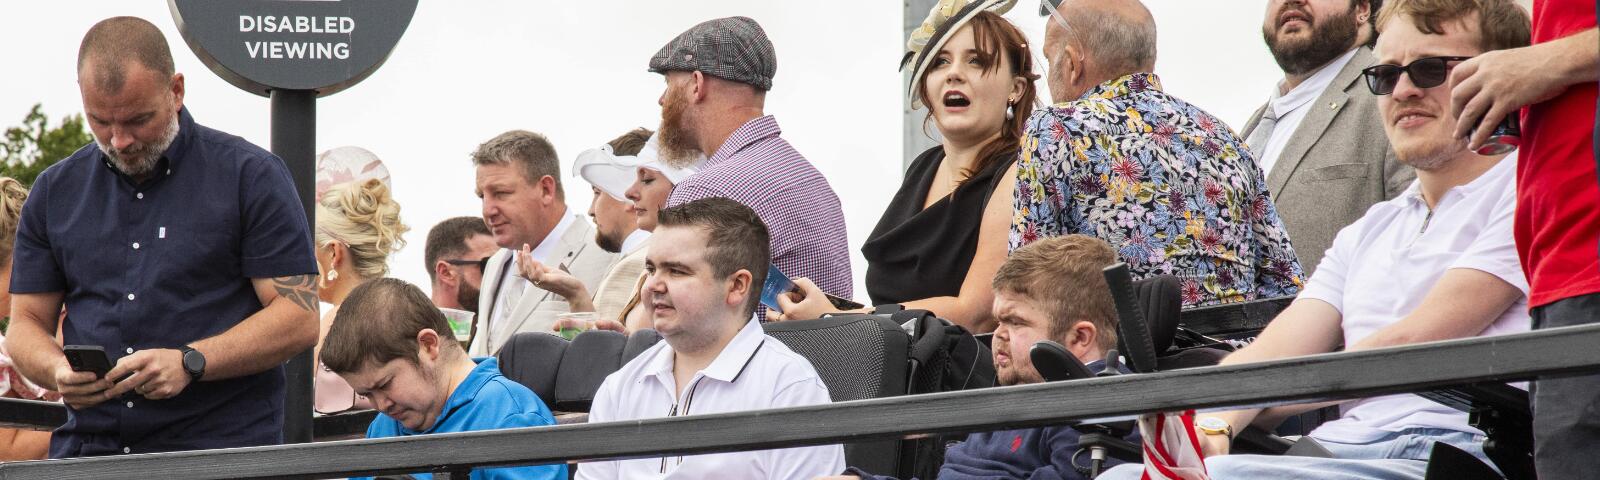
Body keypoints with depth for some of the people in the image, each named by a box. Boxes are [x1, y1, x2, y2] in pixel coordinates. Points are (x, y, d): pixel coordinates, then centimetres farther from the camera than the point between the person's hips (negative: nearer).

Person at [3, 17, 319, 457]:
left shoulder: (250, 177, 4)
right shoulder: (56, 193, 16)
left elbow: (299, 320, -1)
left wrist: (190, 363, -14)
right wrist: (58, 371, -5)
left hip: (221, 447, -3)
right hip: (86, 451, 3)